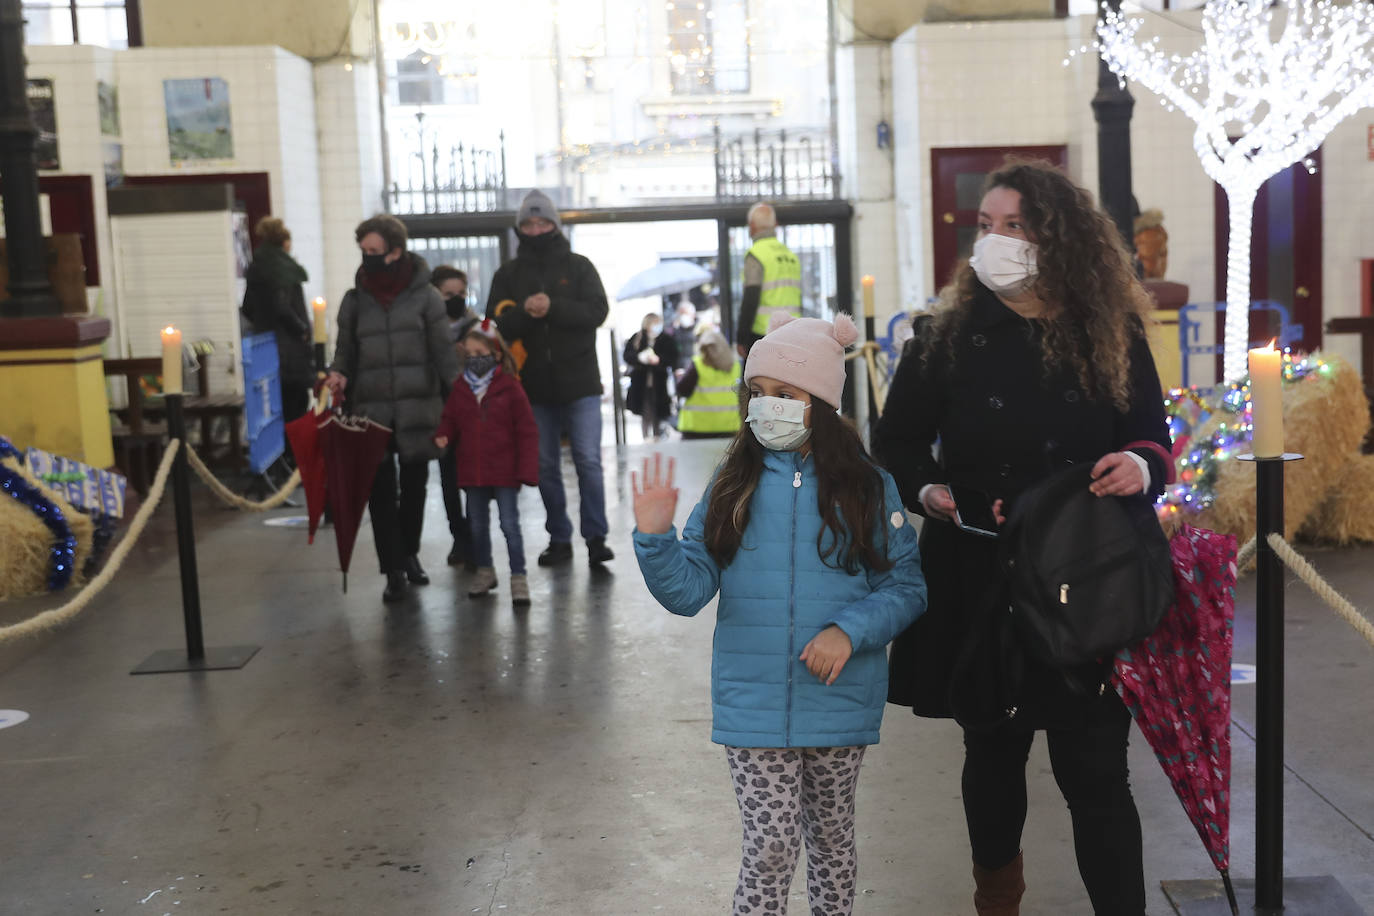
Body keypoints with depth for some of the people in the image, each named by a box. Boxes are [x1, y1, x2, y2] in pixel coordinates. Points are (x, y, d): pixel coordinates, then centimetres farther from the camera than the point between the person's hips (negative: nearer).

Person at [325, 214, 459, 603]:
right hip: (371, 410, 1)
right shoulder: (354, 300, 7)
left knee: (414, 487, 11)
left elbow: (443, 351, -1)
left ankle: (409, 554, 32)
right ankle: (394, 570, 7)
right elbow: (346, 351, 13)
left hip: (418, 407, -1)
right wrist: (338, 376, -9)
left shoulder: (424, 295, 0)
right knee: (381, 492, -1)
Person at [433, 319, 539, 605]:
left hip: (504, 471, -5)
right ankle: (484, 571, 32)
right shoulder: (460, 389, 4)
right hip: (471, 471, 5)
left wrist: (526, 469, -11)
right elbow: (450, 418, 14)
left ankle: (519, 576, 6)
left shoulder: (509, 388, -8)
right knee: (477, 524, 16)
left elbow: (526, 430, -7)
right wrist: (443, 435, -10)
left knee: (509, 524, -2)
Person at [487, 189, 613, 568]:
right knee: (545, 466, 8)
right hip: (534, 386, 2)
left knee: (588, 462, -5)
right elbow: (496, 323, 0)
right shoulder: (508, 273, 10)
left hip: (579, 382, -2)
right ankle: (559, 539, 18)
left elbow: (597, 310, -7)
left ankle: (596, 537, 3)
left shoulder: (578, 266, 5)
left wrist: (553, 307, -19)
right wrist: (524, 312, -19)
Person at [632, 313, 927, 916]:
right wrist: (656, 538, -20)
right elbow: (688, 591, -4)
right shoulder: (733, 487, 0)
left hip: (840, 702, 0)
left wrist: (850, 630, -19)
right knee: (770, 845, -3)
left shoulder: (867, 489, -4)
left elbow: (906, 586, -4)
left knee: (831, 838, 18)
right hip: (753, 705, 0)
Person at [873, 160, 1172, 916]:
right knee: (991, 754, 18)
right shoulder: (947, 335, -1)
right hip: (981, 588, 1)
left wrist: (1142, 467, -17)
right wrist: (932, 493, -14)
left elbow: (1154, 436, 7)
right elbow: (896, 443, 6)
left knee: (1094, 768, -1)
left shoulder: (1111, 335, 0)